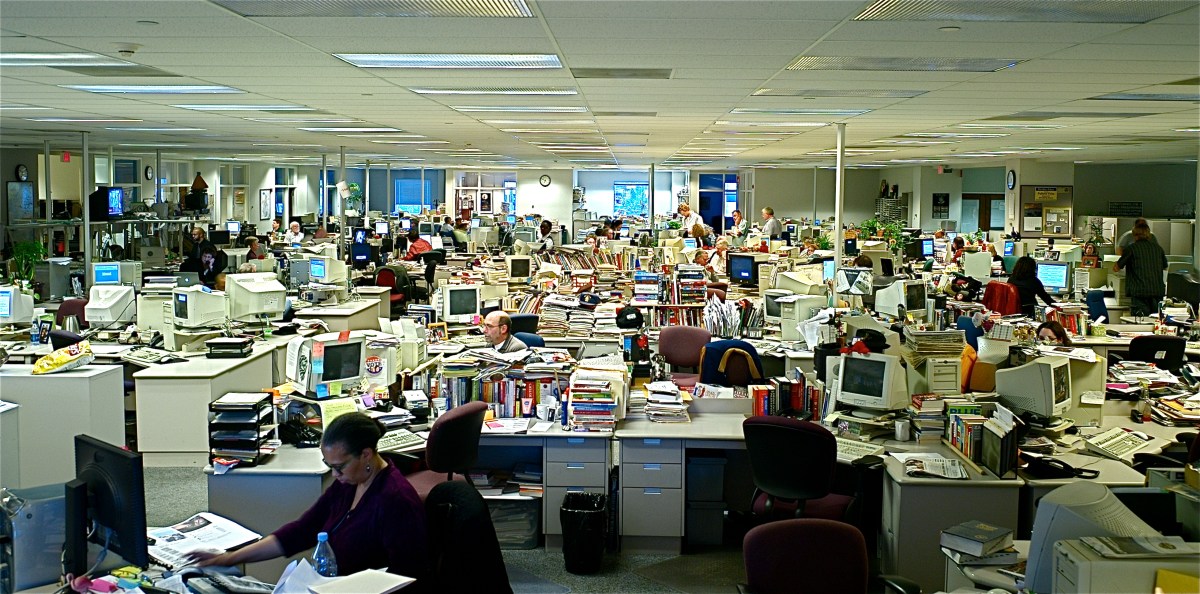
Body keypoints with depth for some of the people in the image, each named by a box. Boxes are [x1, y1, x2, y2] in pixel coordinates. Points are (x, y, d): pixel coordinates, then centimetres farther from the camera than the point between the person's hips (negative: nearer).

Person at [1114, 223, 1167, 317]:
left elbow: (1116, 268, 0)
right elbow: (1165, 267, 27)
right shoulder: (1158, 248, 11)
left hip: (1140, 293, -5)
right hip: (1158, 291, 5)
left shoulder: (1132, 248, -3)